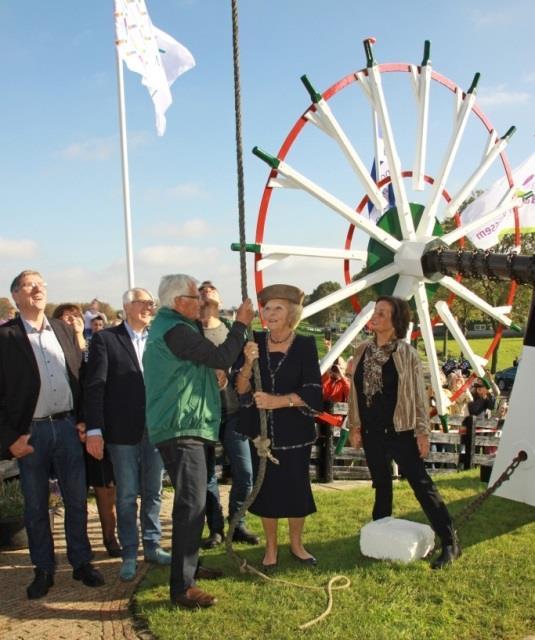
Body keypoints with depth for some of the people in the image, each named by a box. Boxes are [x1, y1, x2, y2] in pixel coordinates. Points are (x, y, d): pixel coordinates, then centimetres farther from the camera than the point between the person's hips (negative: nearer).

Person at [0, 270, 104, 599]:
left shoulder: (64, 330, 8)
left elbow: (81, 376, 9)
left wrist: (84, 420, 2)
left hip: (68, 426, 3)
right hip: (30, 432, -3)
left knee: (77, 500, 10)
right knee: (36, 506, 9)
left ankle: (82, 562, 24)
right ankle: (44, 570, 23)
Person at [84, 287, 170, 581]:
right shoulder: (105, 339, -3)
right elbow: (95, 386, -8)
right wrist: (94, 430, -14)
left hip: (156, 428, 3)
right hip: (123, 430, -3)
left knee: (153, 493, 13)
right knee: (127, 496, 7)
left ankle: (152, 546, 28)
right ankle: (129, 554, 20)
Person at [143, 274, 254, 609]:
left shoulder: (168, 326, 15)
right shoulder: (174, 331, -18)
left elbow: (205, 358, 16)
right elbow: (221, 358, -19)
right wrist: (241, 324, -9)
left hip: (183, 427, 11)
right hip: (182, 429, -11)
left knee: (191, 502, 20)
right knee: (191, 505, -9)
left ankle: (189, 565, 34)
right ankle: (182, 587, -4)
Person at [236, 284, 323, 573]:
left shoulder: (305, 345, -7)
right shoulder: (255, 342, -2)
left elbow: (312, 393, -12)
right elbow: (241, 390, -5)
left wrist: (277, 401, -22)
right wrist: (248, 363, -22)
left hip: (295, 431, -1)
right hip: (261, 430, 1)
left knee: (296, 486, 8)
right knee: (266, 487, 8)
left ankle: (296, 544, 31)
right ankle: (271, 547, 28)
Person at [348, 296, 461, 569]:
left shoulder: (406, 353, -8)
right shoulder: (362, 351, 4)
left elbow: (419, 394, -6)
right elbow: (354, 391, 10)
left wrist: (422, 432, -8)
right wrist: (354, 426, 8)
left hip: (400, 431, -4)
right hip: (372, 432, 5)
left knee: (421, 484, -2)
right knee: (381, 485, 17)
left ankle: (450, 543, 6)